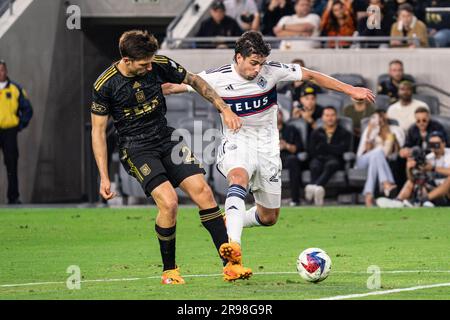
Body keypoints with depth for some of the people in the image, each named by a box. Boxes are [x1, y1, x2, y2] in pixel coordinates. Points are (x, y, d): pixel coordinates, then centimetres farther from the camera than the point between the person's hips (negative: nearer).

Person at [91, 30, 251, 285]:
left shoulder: (160, 65, -7)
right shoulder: (105, 85, -14)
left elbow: (195, 81, 11)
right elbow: (98, 130, -6)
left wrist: (224, 109, 5)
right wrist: (104, 177, -10)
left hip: (167, 139, 4)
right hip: (135, 148, -4)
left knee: (203, 191, -12)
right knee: (169, 202, -23)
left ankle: (231, 264, -8)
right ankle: (169, 271, -3)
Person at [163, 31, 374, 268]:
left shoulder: (272, 71, -12)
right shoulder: (217, 78, -14)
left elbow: (311, 76, -2)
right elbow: (176, 86, -4)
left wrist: (350, 90, -1)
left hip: (267, 148, 3)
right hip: (236, 144, -3)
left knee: (269, 218, 7)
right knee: (239, 179, -38)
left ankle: (229, 222, 39)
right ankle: (233, 245, -53)